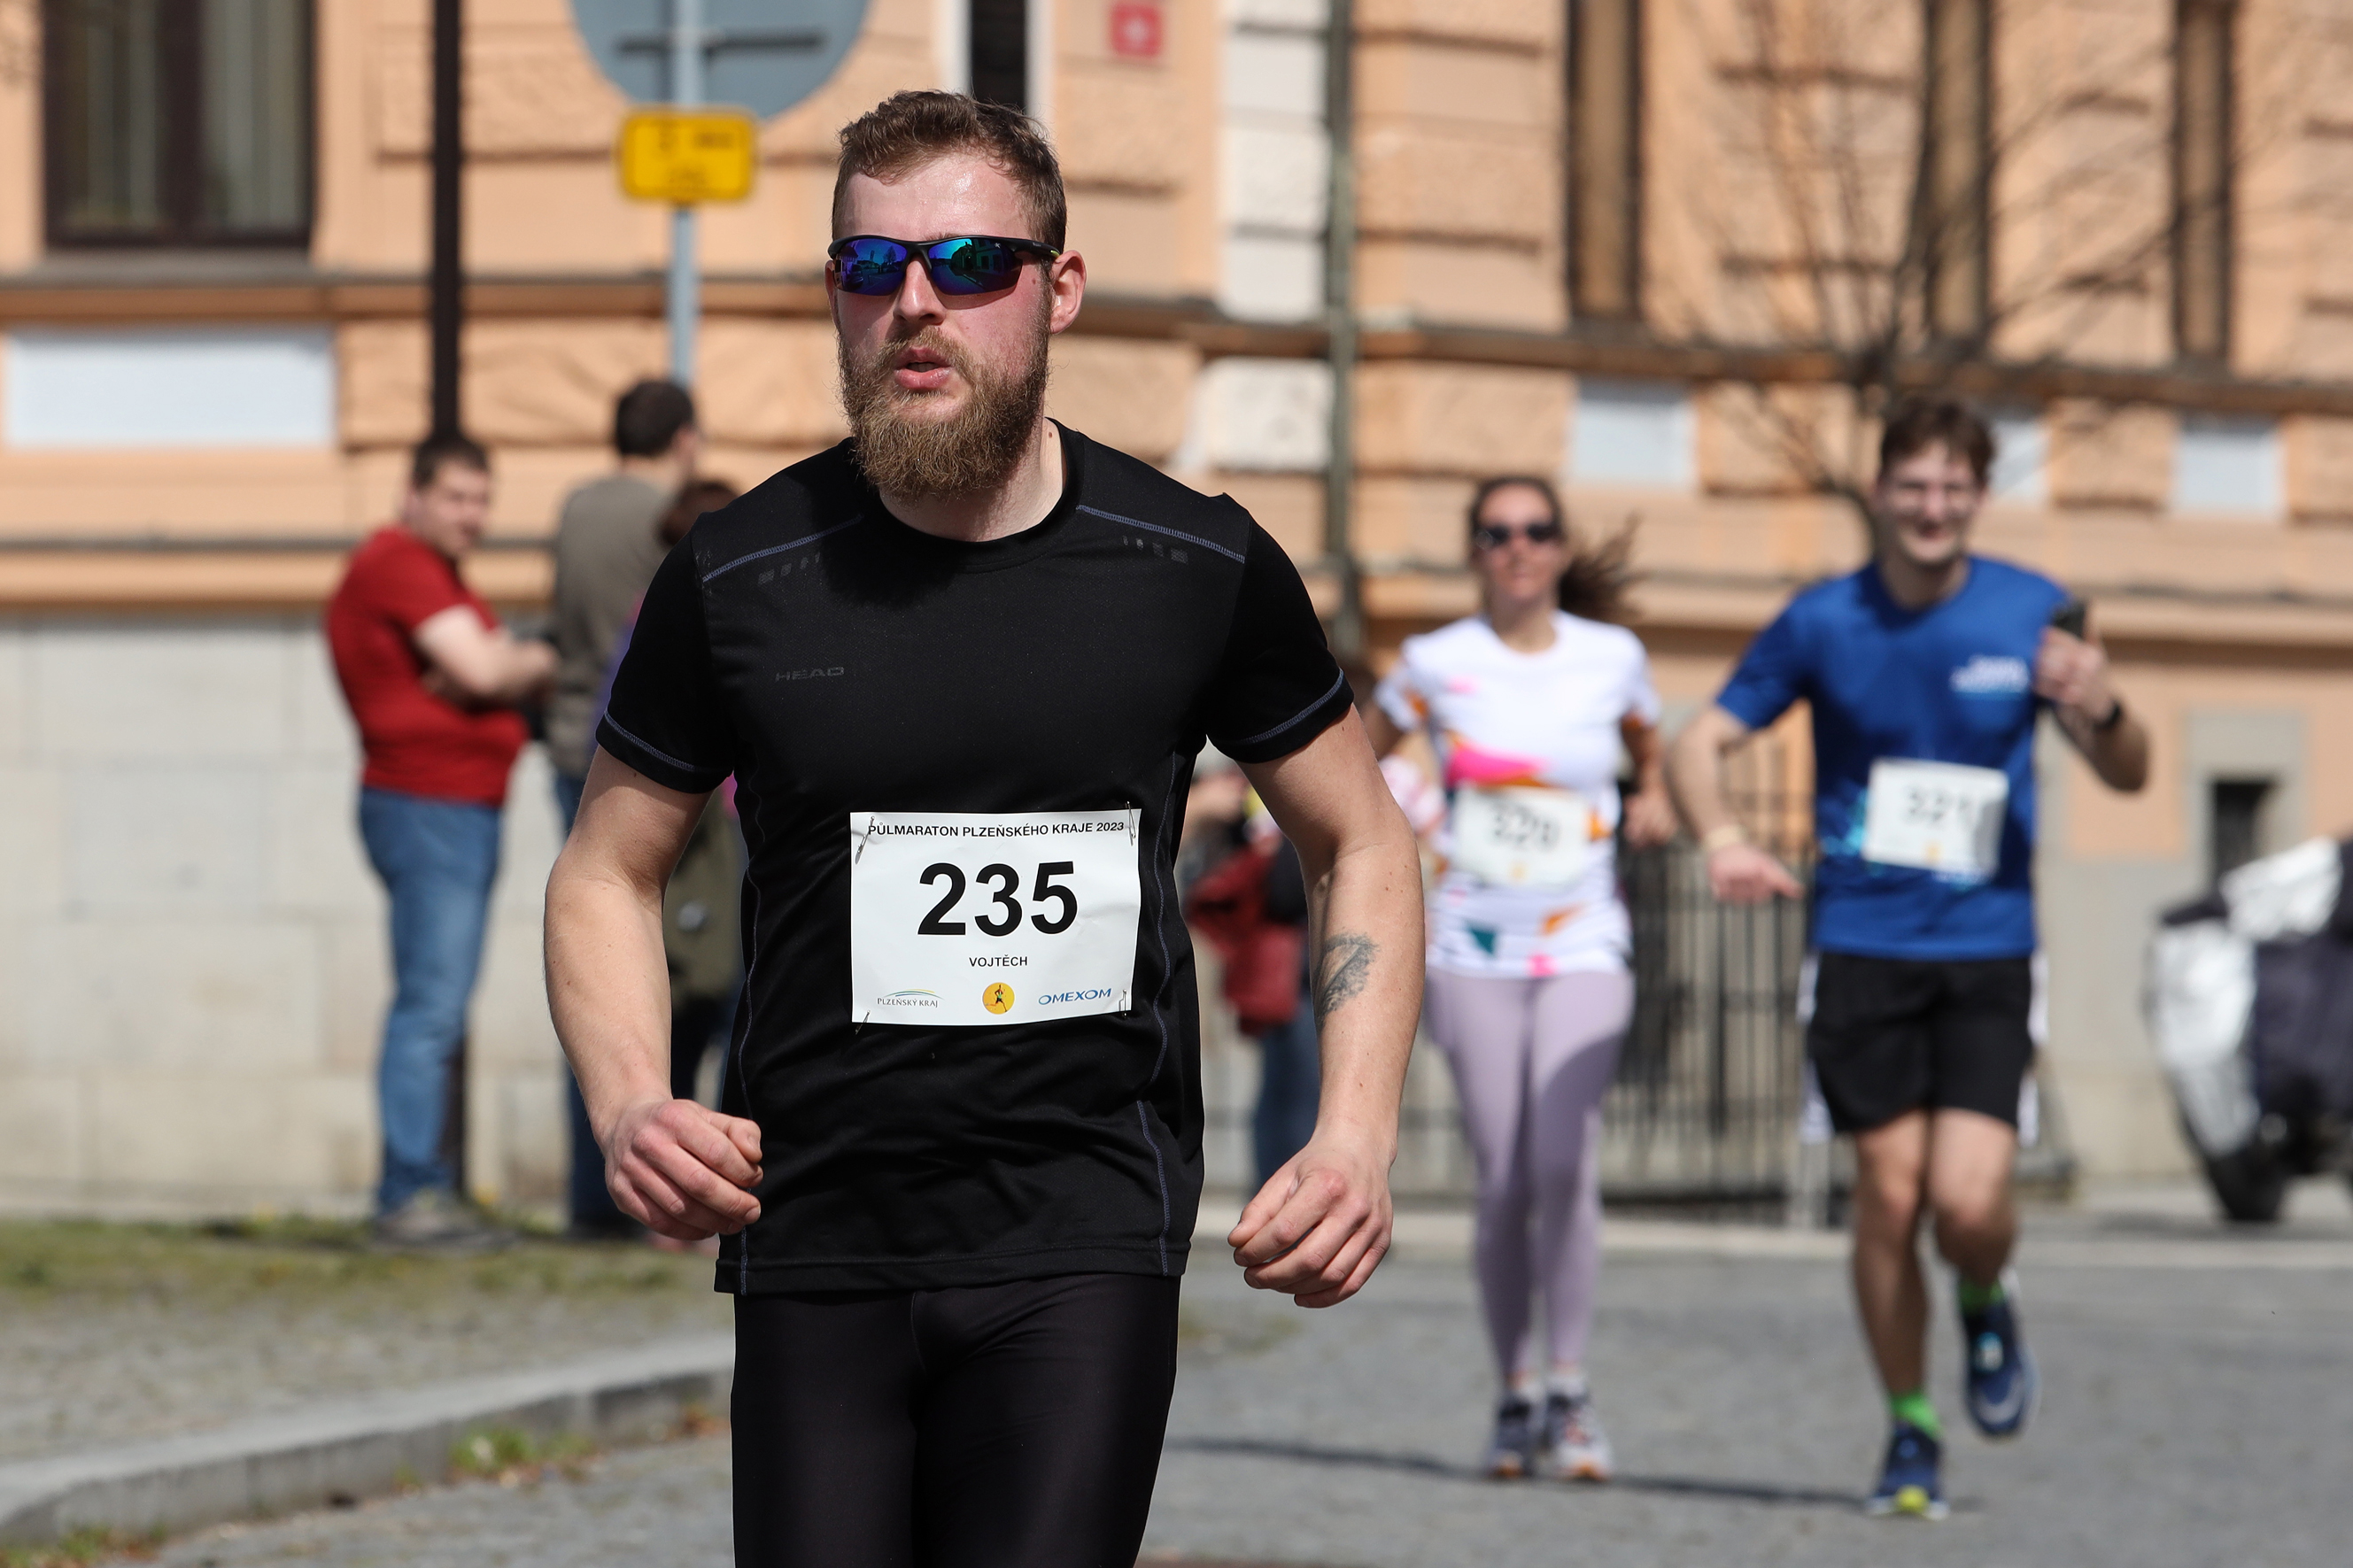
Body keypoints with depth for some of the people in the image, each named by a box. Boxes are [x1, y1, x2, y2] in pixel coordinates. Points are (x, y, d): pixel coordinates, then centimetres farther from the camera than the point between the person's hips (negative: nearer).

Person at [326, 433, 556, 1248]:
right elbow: (482, 671, -19)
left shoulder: (434, 572, 22)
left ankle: (422, 1189, 13)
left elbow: (497, 672, 15)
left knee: (437, 1011, 11)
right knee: (430, 1005, -13)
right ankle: (411, 1196, -14)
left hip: (460, 811, 11)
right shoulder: (400, 563, -11)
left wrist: (505, 668, -8)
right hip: (426, 806, -11)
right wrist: (535, 662, 2)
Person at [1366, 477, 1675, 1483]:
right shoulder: (1437, 663, 0)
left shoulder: (1612, 658, 3)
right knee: (1503, 1182, -4)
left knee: (1563, 1161, -18)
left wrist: (1655, 797, 1)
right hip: (1473, 951, 0)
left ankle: (1568, 1394, -9)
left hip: (1583, 953, 0)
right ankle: (1515, 1398, 11)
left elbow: (1649, 746, 23)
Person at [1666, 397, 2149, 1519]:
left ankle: (1984, 1305, 22)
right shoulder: (1822, 623, 0)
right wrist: (1721, 837, -17)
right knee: (1890, 1195, -4)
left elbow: (2127, 775, 3)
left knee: (1968, 1201, -14)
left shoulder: (2031, 614, 0)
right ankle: (1910, 1434, 14)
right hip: (1862, 947, 0)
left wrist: (2101, 709, -21)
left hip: (1987, 952, 0)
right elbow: (1702, 741, 5)